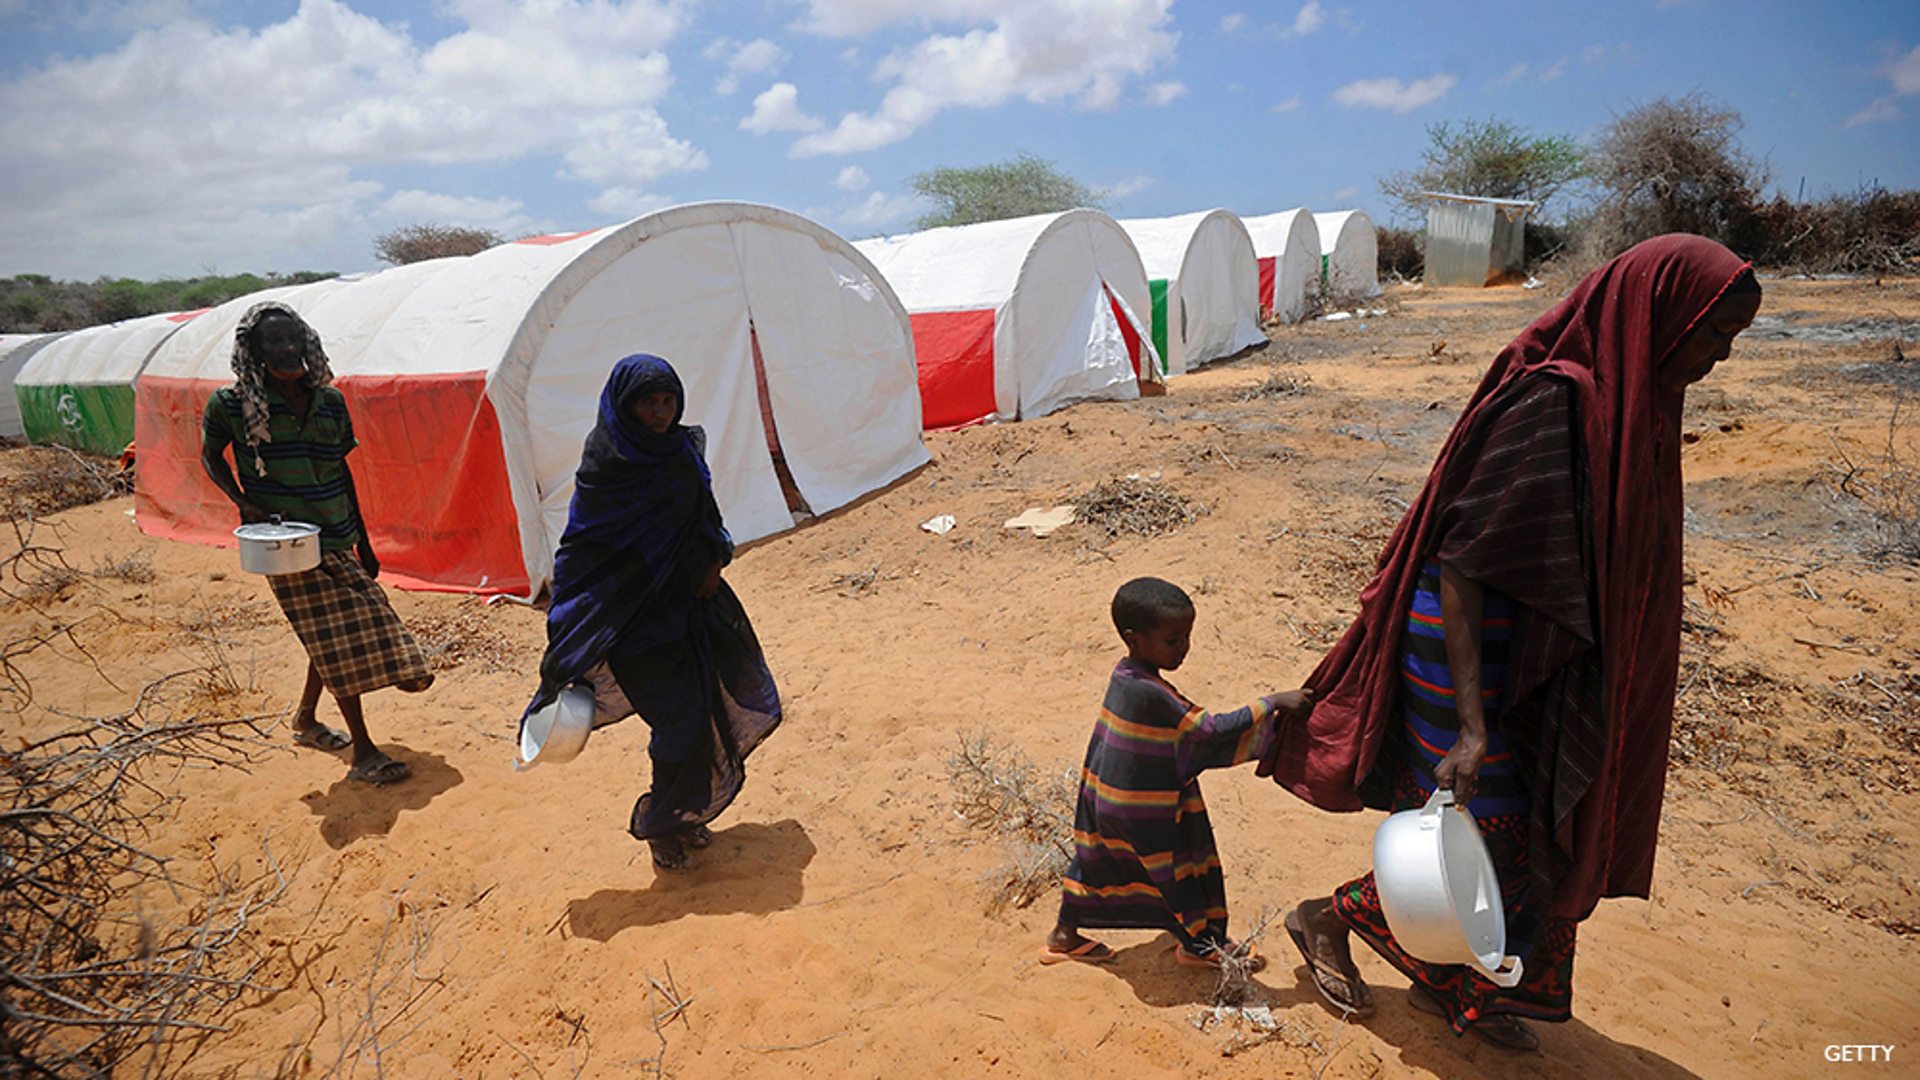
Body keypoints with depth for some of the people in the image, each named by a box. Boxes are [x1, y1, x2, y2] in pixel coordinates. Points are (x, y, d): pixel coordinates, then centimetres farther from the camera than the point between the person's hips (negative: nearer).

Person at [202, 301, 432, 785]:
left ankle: (305, 718, 39)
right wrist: (245, 504, -13)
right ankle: (363, 754, 3)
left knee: (334, 634, 13)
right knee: (336, 639, -6)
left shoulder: (330, 400, 4)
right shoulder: (233, 402, -8)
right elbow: (210, 457, 6)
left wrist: (363, 541, 12)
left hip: (336, 538, 5)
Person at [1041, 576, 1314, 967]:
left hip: (1103, 796, 9)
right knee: (1180, 868, 13)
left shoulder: (1123, 676, -3)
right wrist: (1272, 704, -22)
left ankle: (1065, 935, 38)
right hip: (1143, 812, -8)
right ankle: (1200, 944, 35)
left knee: (1097, 863, 22)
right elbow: (1211, 730, -26)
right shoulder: (1151, 695, -31)